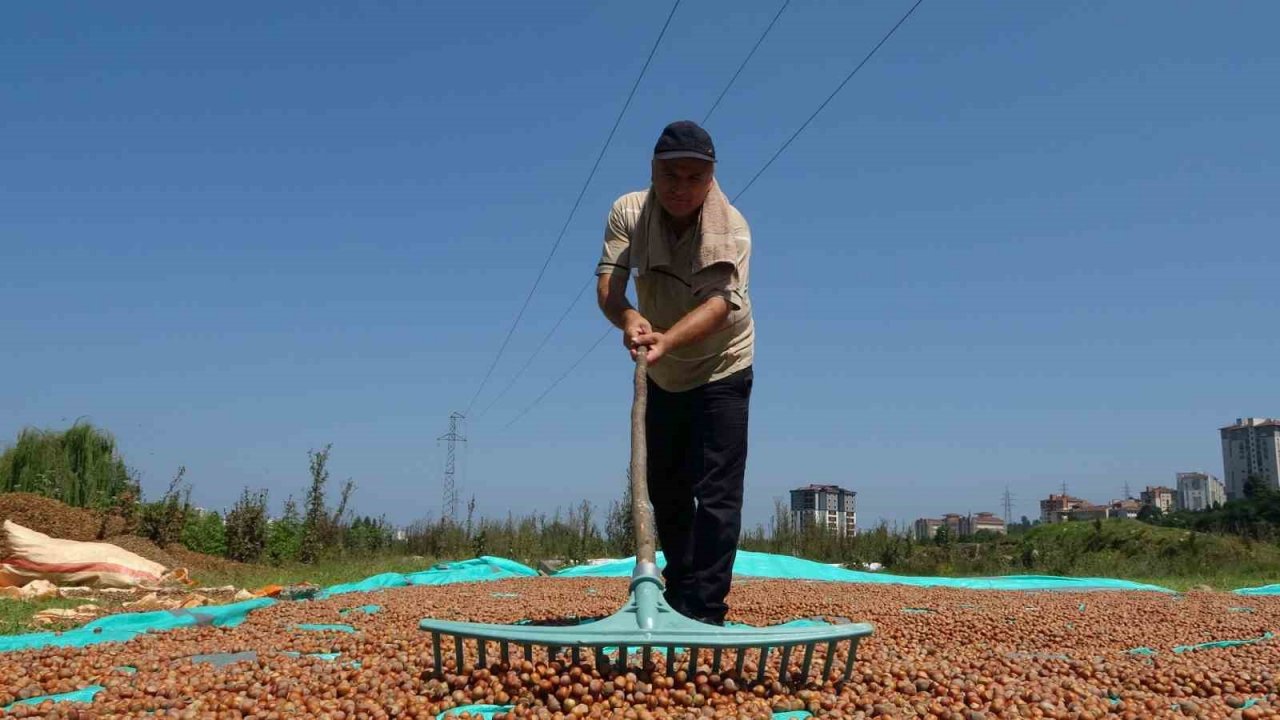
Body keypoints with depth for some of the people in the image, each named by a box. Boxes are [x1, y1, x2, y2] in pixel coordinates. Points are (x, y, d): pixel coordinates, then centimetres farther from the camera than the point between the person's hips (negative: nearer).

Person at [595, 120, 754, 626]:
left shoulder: (731, 228, -23)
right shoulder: (628, 213, -13)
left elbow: (721, 302, -37)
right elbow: (607, 284, -25)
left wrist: (666, 340, -56)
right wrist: (628, 318, -49)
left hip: (720, 371, -4)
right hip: (661, 376, 4)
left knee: (716, 495, -12)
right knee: (665, 489, 13)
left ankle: (704, 612, -8)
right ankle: (679, 594, 30)